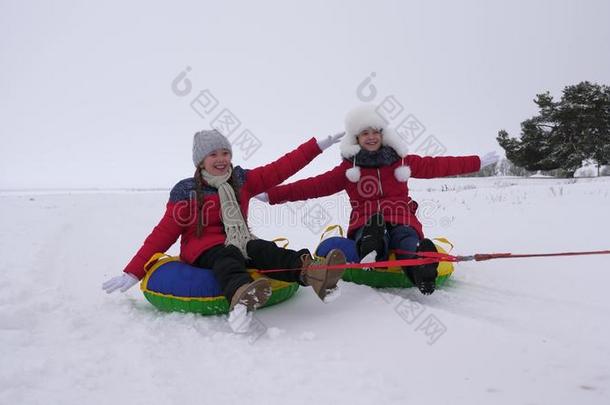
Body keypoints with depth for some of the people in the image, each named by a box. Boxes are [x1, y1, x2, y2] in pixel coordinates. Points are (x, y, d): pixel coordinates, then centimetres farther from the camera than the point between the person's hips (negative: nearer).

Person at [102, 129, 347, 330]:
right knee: (228, 255, -37)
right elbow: (163, 235, 0)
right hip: (203, 251, -3)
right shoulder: (186, 192, 2)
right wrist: (133, 273, -6)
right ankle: (240, 294, -71)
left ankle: (308, 270, -58)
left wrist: (318, 145, 6)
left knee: (262, 249, -29)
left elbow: (279, 169, 10)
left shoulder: (242, 181, 13)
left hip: (240, 244, 4)